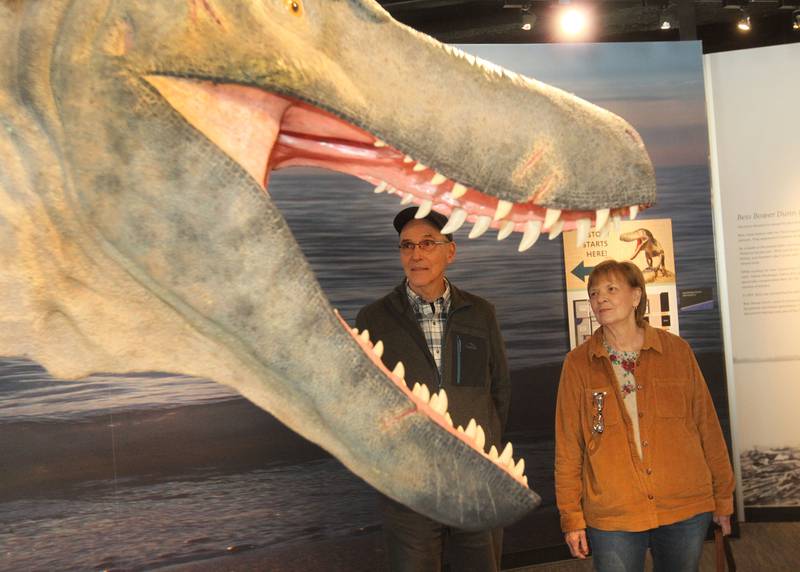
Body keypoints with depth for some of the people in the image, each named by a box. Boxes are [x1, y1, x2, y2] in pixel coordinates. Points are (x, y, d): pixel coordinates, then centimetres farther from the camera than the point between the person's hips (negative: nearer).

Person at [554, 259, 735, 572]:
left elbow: (707, 426, 6)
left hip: (686, 510, 1)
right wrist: (572, 517, -1)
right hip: (612, 517, -1)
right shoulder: (578, 363, -1)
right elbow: (568, 446, 0)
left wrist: (723, 497, 8)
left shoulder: (677, 351, 1)